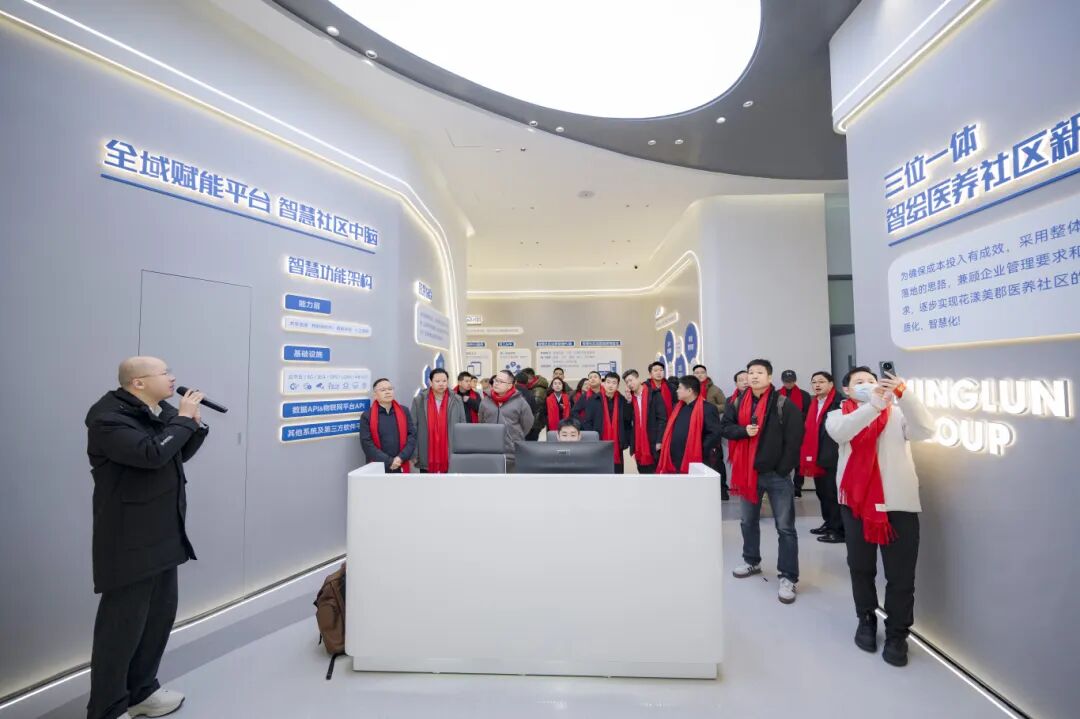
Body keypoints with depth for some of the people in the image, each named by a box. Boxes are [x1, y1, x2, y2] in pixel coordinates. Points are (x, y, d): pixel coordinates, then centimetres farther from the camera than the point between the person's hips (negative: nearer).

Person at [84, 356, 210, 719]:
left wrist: (195, 423, -1)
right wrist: (182, 418, -20)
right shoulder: (108, 417, -18)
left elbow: (180, 454, 15)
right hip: (129, 542, -9)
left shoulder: (161, 411, 6)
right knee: (122, 625, 3)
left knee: (160, 616, 18)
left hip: (163, 536, 9)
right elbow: (152, 454, -32)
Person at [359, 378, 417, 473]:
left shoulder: (404, 412, 8)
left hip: (402, 468, 2)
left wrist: (401, 458, -11)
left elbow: (412, 435, 3)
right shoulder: (367, 416, 0)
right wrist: (389, 462, -14)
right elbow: (366, 443, -7)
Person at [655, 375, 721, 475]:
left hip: (692, 465, -7)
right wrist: (663, 444, 12)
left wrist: (700, 451, -16)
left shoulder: (708, 408, -10)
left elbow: (715, 434, -16)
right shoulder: (678, 406, 15)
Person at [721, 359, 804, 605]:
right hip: (748, 471, 5)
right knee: (749, 521, 19)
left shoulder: (784, 404, -10)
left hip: (777, 473, -5)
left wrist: (784, 468, -12)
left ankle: (788, 577, 13)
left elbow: (794, 439, -11)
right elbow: (725, 427, 7)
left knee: (785, 527, 1)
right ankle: (752, 561, 37)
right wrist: (743, 430, -12)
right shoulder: (738, 403, 4)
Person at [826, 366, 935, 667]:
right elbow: (840, 431, -19)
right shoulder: (838, 415, 5)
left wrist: (903, 392, -28)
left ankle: (897, 633, 22)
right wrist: (874, 404, -31)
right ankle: (866, 620, 33)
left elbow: (925, 430, -15)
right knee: (860, 567, 13)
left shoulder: (898, 414, 5)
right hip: (856, 502, 1)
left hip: (899, 503, 0)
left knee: (900, 574, 4)